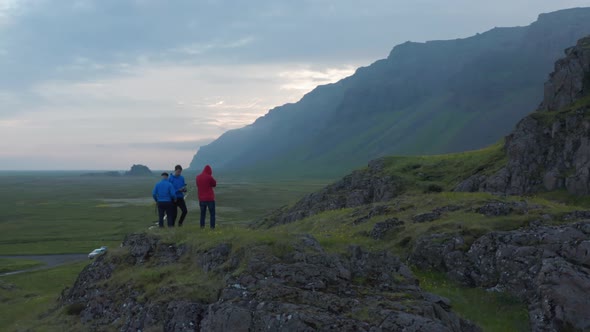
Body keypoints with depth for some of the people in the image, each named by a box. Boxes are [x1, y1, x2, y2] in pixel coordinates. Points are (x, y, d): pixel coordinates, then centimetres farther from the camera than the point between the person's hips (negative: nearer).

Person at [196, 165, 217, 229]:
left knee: (202, 213, 15)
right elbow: (214, 184, 1)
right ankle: (212, 226, -2)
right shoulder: (209, 177, -14)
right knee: (212, 213, 3)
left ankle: (202, 226, 12)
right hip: (210, 198, -5)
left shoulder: (198, 177, 4)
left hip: (201, 199, 5)